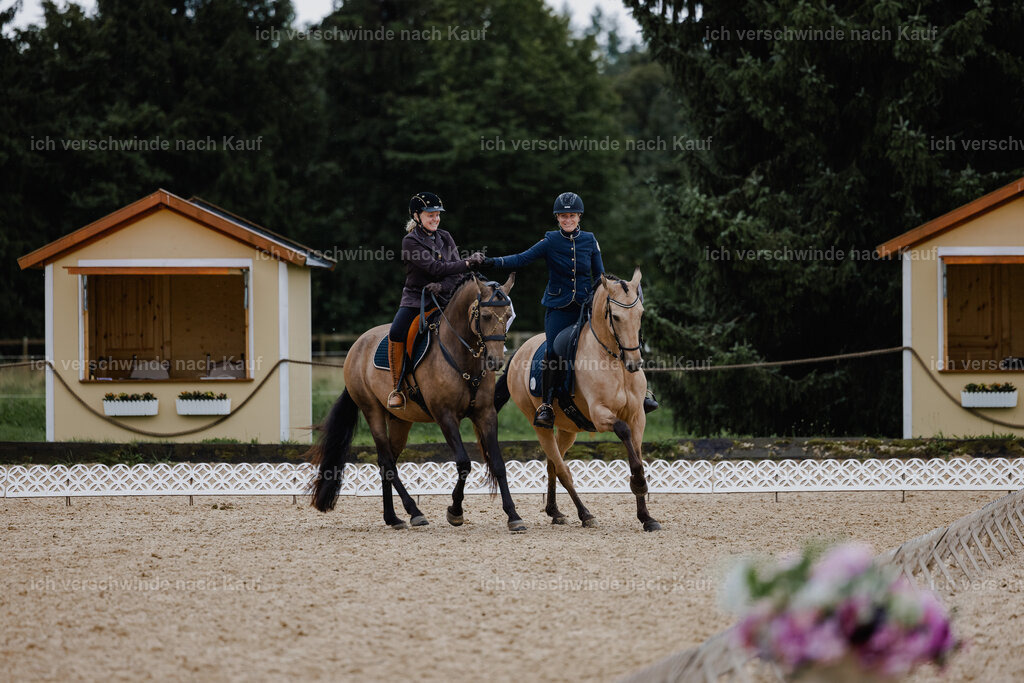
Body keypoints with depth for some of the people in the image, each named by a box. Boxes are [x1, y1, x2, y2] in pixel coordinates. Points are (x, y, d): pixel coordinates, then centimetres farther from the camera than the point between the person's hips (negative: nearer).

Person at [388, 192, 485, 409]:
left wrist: (442, 286, -19)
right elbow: (435, 268, -17)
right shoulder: (411, 241, -7)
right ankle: (397, 389, -19)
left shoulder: (445, 238, 10)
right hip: (415, 299, -4)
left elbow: (456, 273, 2)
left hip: (443, 299, 4)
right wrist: (468, 263, -18)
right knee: (396, 333, -30)